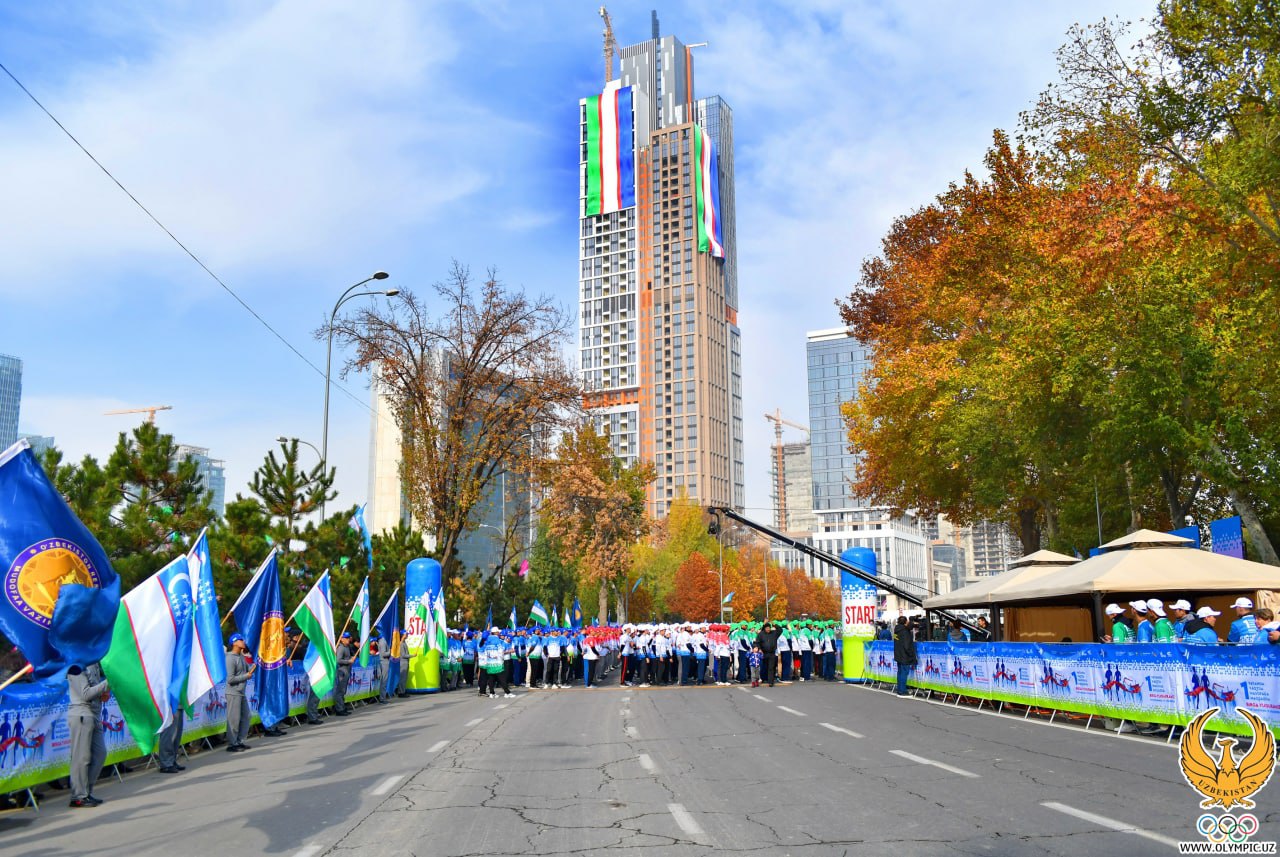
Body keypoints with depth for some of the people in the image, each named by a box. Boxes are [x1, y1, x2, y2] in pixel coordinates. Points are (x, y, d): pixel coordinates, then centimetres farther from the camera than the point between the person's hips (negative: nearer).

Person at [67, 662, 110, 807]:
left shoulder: (94, 665, 14)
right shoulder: (76, 666, -11)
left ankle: (87, 792, 18)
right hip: (81, 715, -8)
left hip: (95, 715, 8)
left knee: (100, 754, 8)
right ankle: (78, 797, 5)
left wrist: (106, 692, 2)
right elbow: (86, 694, -16)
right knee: (82, 757, -3)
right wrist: (108, 682, -15)